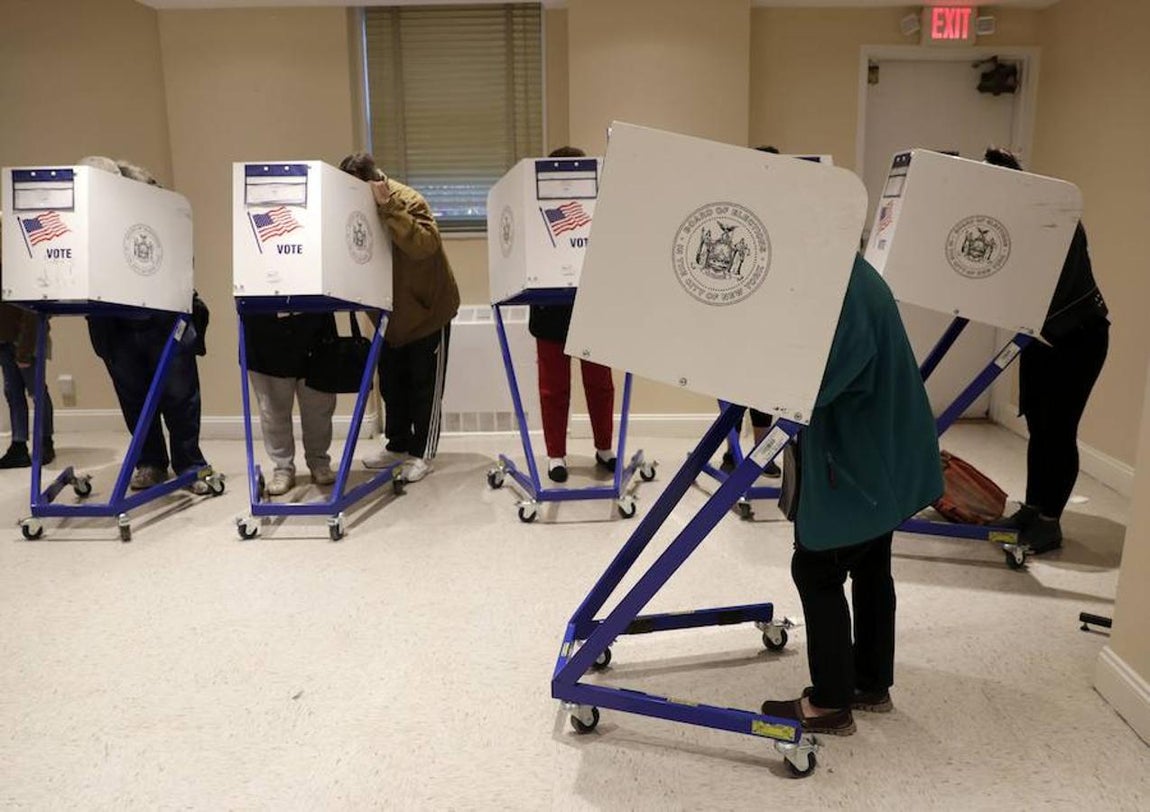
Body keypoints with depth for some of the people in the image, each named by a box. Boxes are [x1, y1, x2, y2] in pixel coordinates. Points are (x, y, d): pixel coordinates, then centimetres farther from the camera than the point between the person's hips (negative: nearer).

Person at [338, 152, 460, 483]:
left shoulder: (408, 201, -21)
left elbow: (423, 245, -37)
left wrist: (387, 207, -38)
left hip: (428, 309, -7)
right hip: (392, 314, 7)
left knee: (425, 385, 3)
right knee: (392, 383, 13)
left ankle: (422, 454, 12)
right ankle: (397, 445, 27)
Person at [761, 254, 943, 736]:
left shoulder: (847, 290, -22)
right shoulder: (853, 280, 10)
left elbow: (821, 375, -31)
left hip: (855, 463, -10)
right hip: (878, 456, 10)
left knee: (816, 570, 0)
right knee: (869, 568, 18)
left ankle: (830, 704, 12)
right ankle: (872, 685, 33)